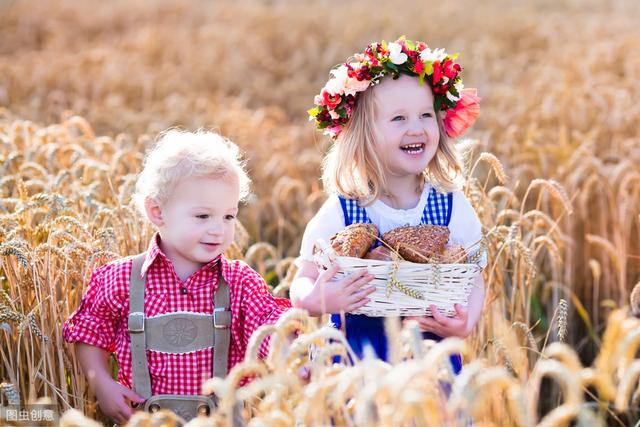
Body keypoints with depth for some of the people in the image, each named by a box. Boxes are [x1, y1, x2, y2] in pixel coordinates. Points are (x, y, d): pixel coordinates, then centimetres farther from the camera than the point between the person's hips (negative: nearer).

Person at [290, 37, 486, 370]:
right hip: (356, 355, -1)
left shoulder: (453, 207, -4)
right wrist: (313, 300, -27)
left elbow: (473, 280, 2)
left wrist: (465, 324, -18)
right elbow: (304, 282, -4)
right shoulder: (338, 213, -8)